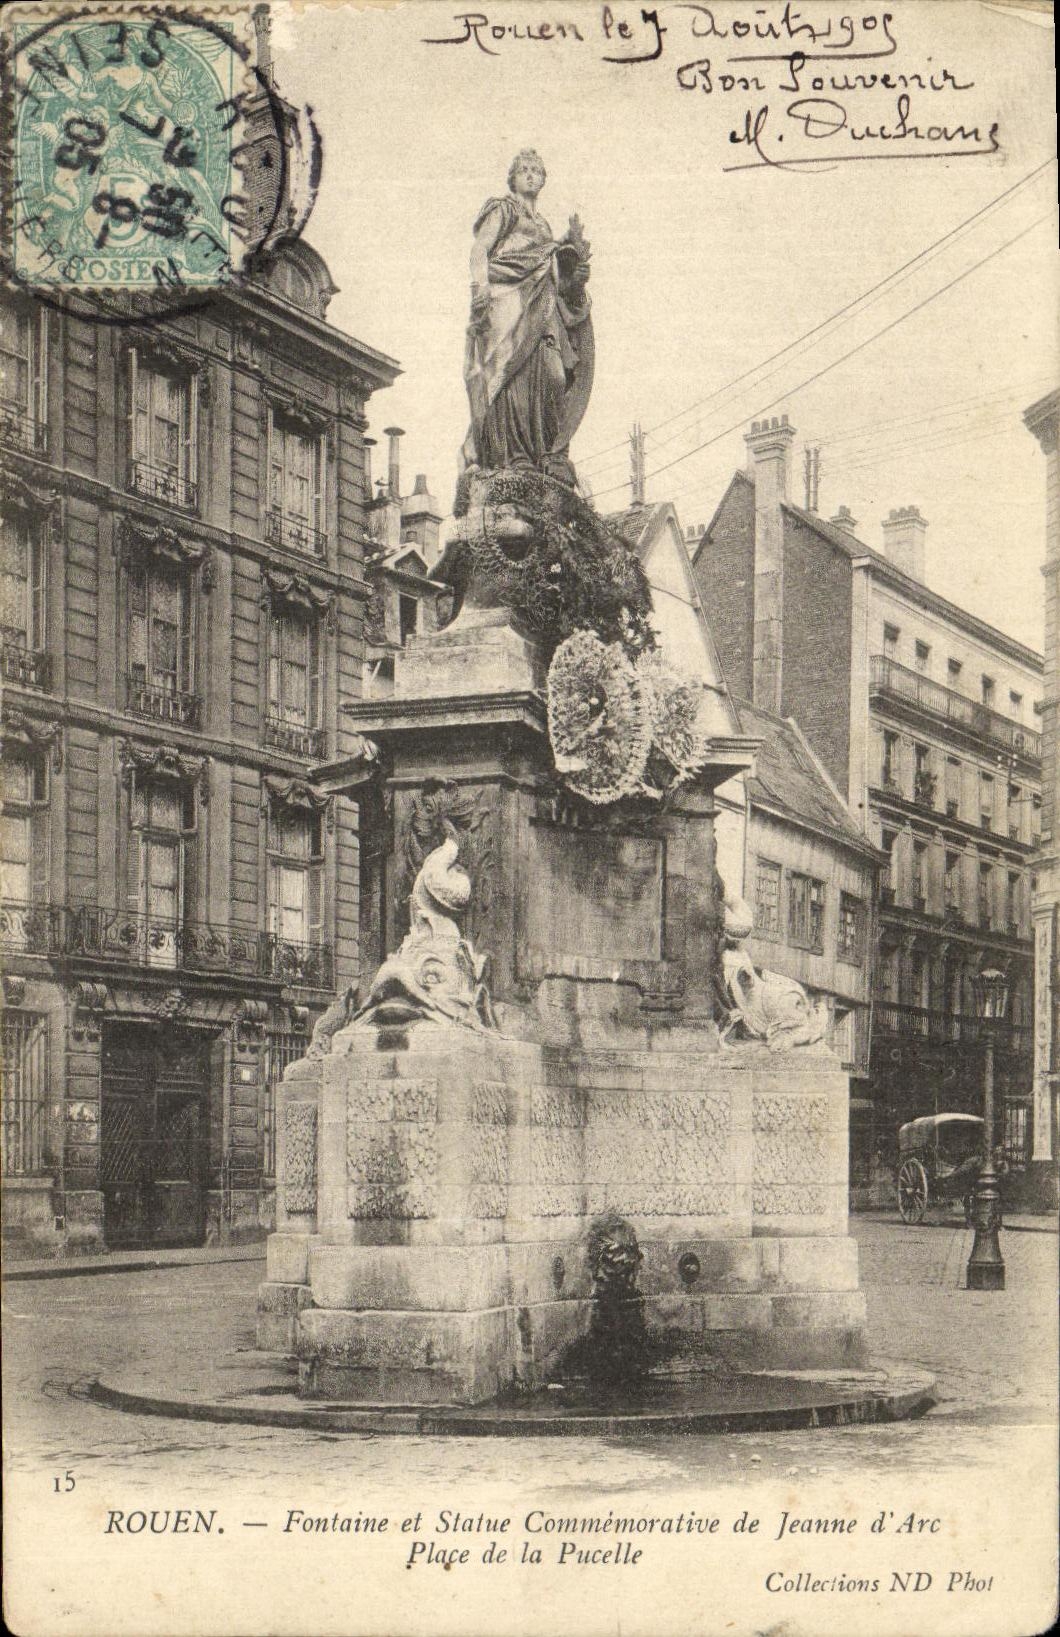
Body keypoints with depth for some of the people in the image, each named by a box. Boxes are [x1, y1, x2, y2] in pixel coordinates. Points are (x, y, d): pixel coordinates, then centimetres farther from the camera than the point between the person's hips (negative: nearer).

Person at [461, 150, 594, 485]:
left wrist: (572, 247, 11)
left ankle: (550, 454, -14)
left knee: (549, 374, -9)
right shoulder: (503, 209, 12)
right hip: (506, 300, -6)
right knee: (515, 374, -18)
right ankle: (513, 455, -24)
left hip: (540, 308, 6)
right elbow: (480, 249, -2)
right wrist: (480, 285, -19)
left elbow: (558, 269, 29)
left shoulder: (542, 224, 32)